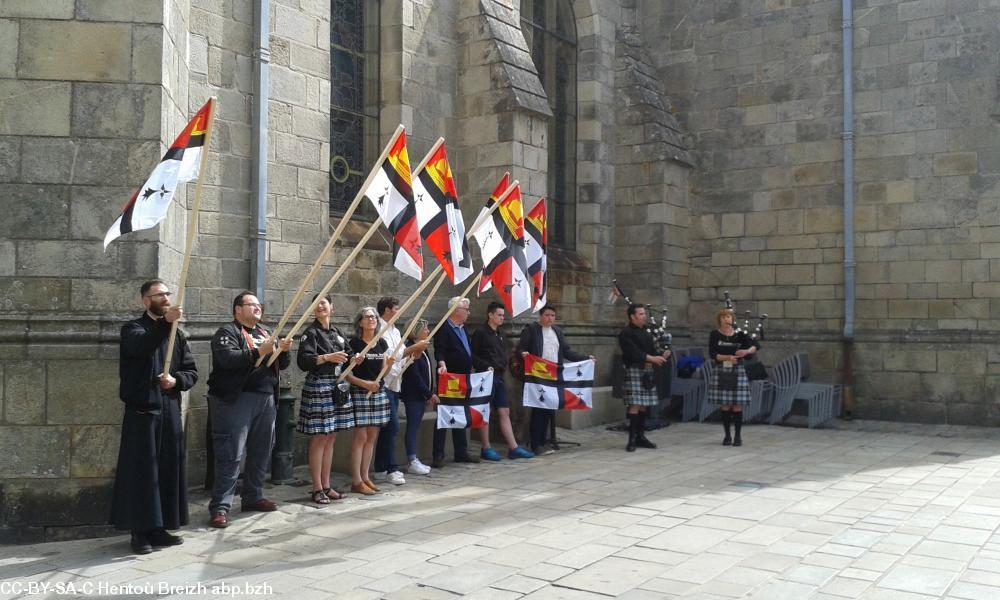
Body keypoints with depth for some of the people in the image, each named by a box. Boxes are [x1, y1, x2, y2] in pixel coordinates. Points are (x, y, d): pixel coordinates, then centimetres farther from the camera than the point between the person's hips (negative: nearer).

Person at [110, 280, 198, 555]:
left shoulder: (177, 333, 14)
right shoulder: (133, 328, -1)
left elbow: (192, 371, 11)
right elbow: (141, 347, -26)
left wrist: (176, 380, -10)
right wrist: (165, 323, -39)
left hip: (170, 410, 5)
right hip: (141, 410, -5)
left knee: (169, 468, 7)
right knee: (142, 470, -3)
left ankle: (159, 527, 17)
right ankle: (140, 531, 5)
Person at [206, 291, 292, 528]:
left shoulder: (266, 332, 20)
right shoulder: (227, 332, -3)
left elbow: (282, 365, 19)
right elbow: (227, 358, -21)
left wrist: (283, 350, -2)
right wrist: (258, 352, -25)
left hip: (266, 398, 7)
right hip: (236, 400, -7)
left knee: (261, 452, 11)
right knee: (231, 455, -7)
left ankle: (253, 497, 24)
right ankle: (220, 506, -5)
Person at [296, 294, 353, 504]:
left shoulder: (337, 332, 14)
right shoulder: (311, 332, -6)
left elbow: (347, 354, 24)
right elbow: (303, 361, -17)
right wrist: (327, 357, -24)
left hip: (337, 388, 7)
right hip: (317, 388, -7)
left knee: (331, 438, 10)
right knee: (319, 438, -4)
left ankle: (326, 485, 18)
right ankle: (317, 489, 3)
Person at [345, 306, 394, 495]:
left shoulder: (381, 344, 11)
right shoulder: (354, 343, -6)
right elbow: (346, 373, -10)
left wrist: (389, 364, -5)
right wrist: (365, 384, -19)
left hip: (378, 392, 6)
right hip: (359, 393, -6)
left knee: (372, 436, 8)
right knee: (360, 436, -6)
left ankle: (365, 476, 17)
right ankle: (356, 481, -1)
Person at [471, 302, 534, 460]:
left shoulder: (500, 334, 17)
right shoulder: (480, 333, -7)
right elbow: (473, 356, -10)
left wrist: (503, 367, 9)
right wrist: (486, 367, -18)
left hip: (499, 377, 7)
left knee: (504, 413, 6)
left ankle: (513, 448, 7)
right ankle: (486, 449, 7)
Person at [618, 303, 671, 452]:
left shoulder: (646, 333, 19)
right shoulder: (626, 333, -5)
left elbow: (652, 350, 16)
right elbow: (633, 352, -16)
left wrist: (662, 355, -5)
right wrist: (651, 358, -21)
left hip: (648, 372, 8)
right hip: (634, 370, -8)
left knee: (644, 405, 10)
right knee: (634, 405, -9)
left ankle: (640, 436, 17)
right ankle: (632, 439, -5)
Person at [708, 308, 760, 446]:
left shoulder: (740, 335, 4)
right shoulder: (714, 335, 2)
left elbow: (756, 345, -3)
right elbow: (712, 354, -7)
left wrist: (746, 351, -22)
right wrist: (727, 357, -21)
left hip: (738, 372, 0)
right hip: (722, 373, 0)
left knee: (737, 406, 0)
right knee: (725, 406, 4)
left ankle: (738, 436, 10)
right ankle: (727, 436, 15)